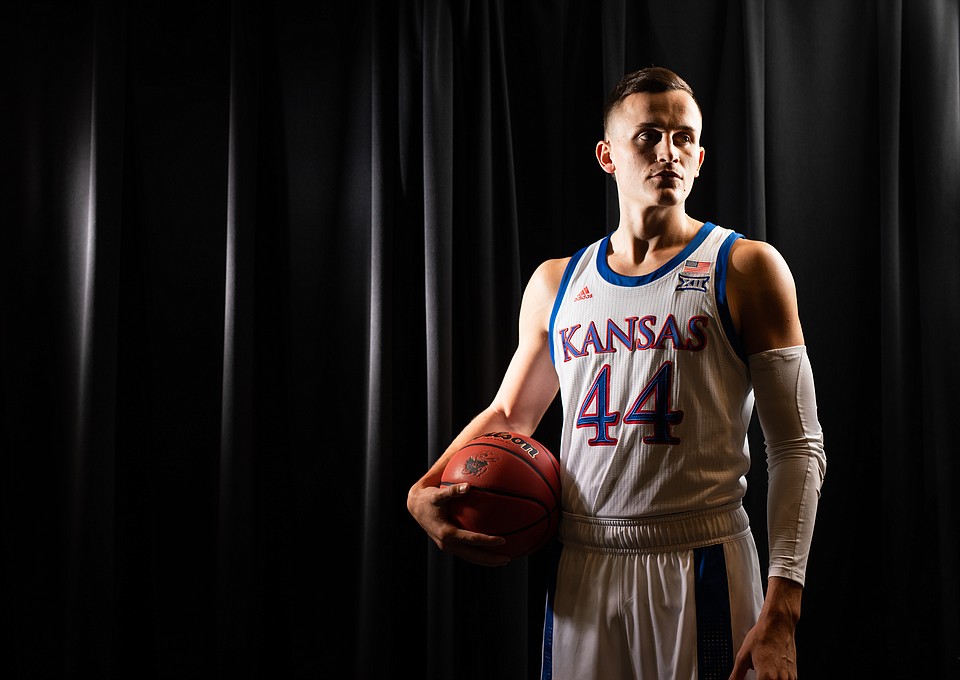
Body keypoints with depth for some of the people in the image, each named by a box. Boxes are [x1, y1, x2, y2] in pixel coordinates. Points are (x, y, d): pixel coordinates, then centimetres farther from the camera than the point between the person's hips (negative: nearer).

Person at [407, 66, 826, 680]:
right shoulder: (556, 284, 10)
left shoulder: (746, 269, -2)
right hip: (581, 570, 3)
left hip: (700, 567, -3)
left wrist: (781, 610, -14)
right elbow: (508, 415, 21)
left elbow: (798, 447, -5)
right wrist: (426, 491, 2)